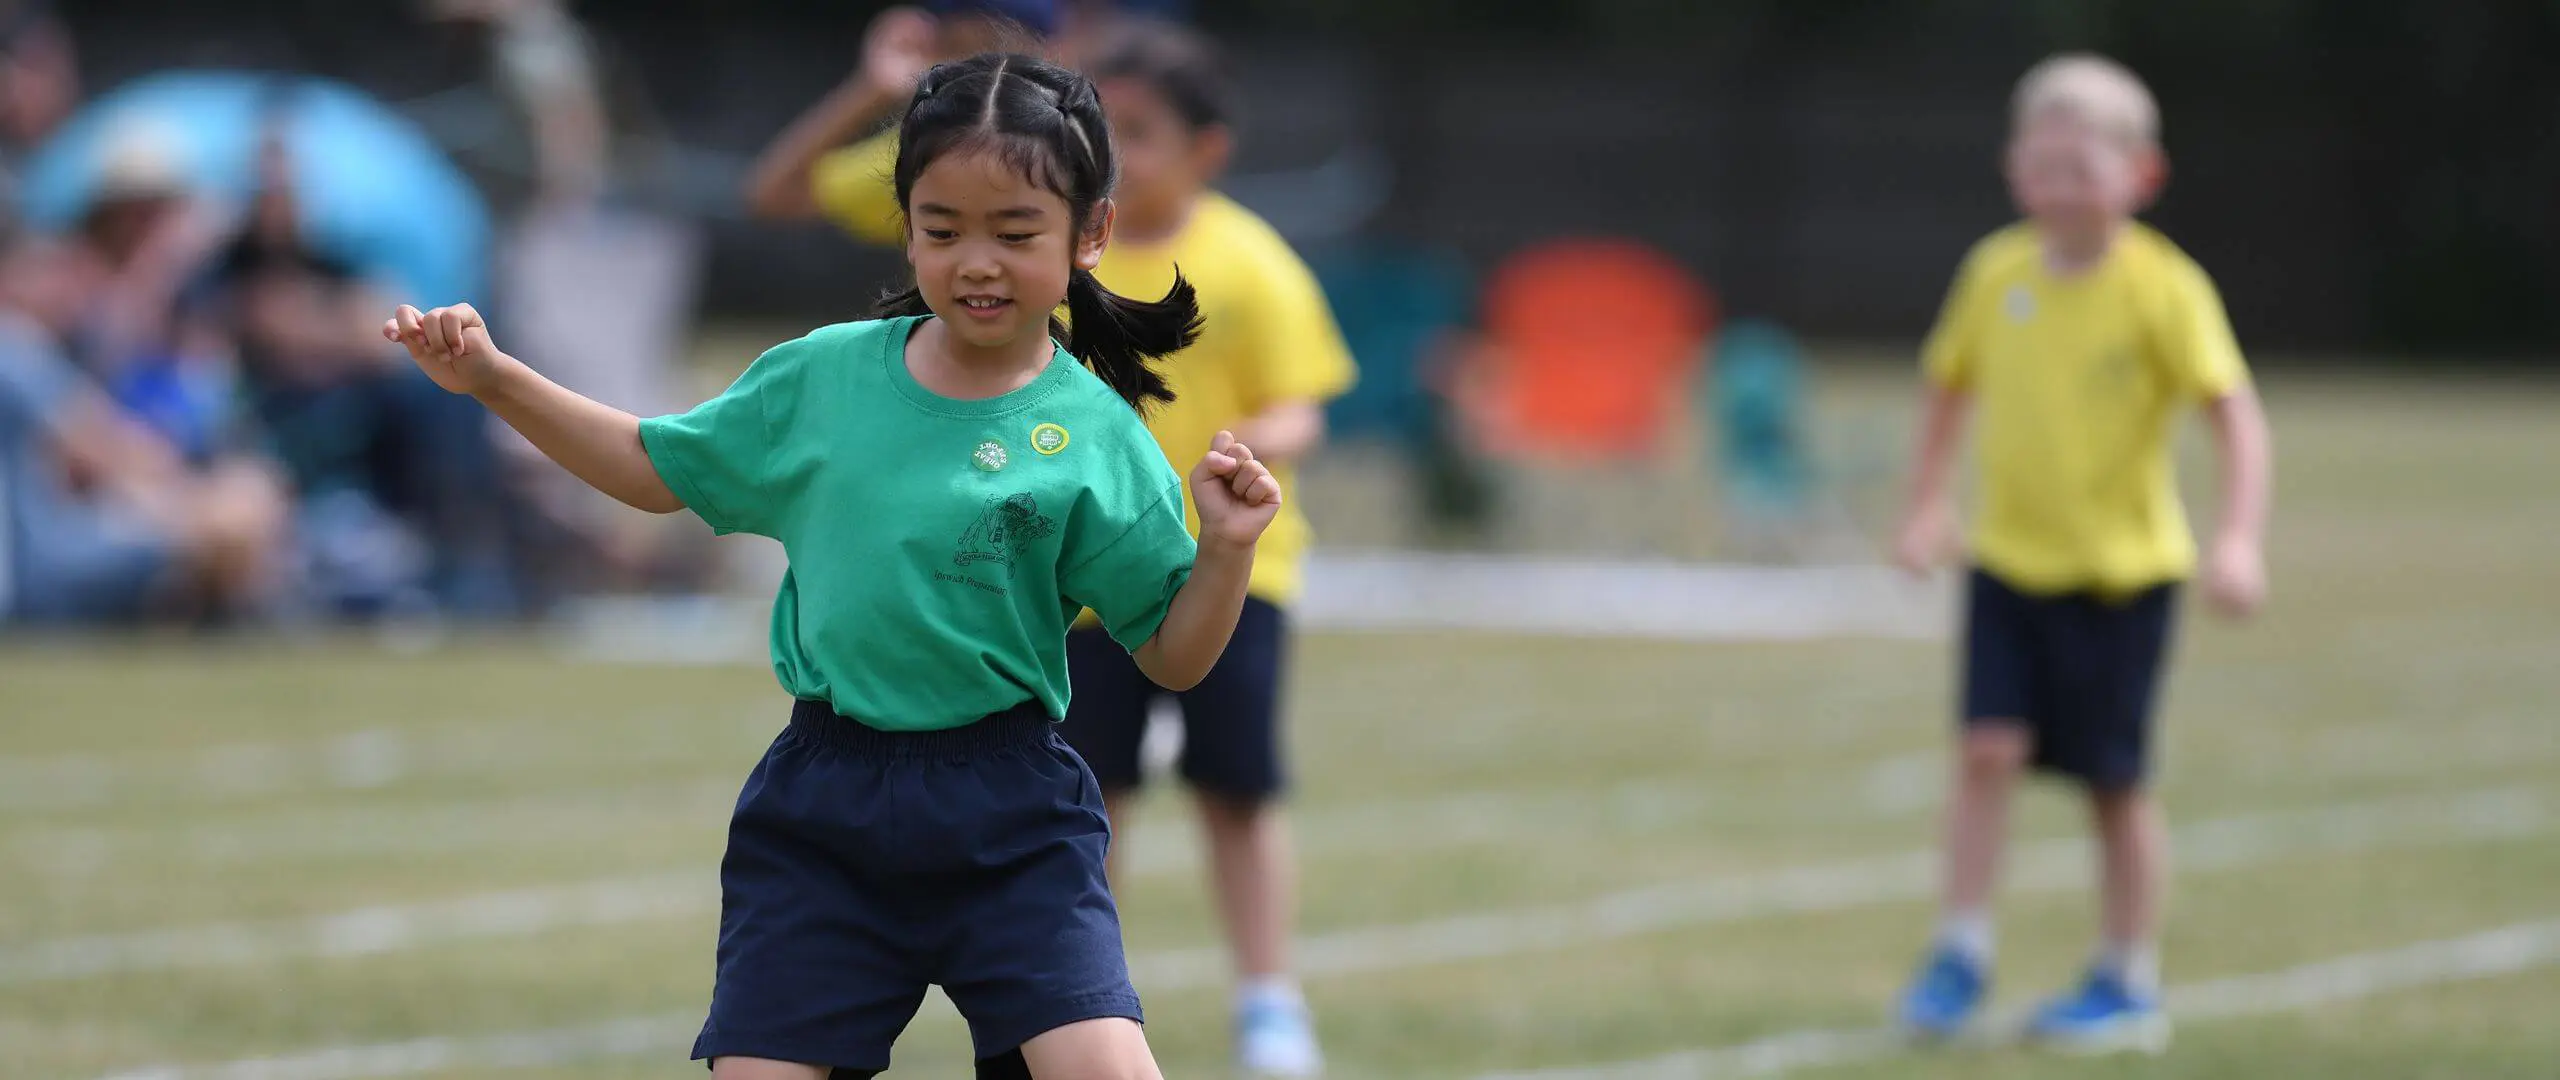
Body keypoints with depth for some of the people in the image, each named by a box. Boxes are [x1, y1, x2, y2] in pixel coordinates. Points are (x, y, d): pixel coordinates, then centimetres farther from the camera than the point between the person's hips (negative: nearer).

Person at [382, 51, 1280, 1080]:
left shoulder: (1095, 439, -5)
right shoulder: (819, 378, 2)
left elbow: (1173, 655, 0)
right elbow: (660, 469, 18)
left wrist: (1227, 548, -17)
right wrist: (495, 380, 11)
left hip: (1008, 817, -3)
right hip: (823, 803, 3)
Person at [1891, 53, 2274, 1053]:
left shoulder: (2163, 289, -14)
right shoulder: (1996, 274, -1)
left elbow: (2235, 414, -17)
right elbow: (1951, 382, 16)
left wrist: (2239, 539, -28)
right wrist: (1928, 503, 11)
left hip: (2123, 567, -3)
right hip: (2009, 559, 3)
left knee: (2115, 781, 4)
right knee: (1989, 745, -13)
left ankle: (2129, 985, 16)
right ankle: (1961, 952, -6)